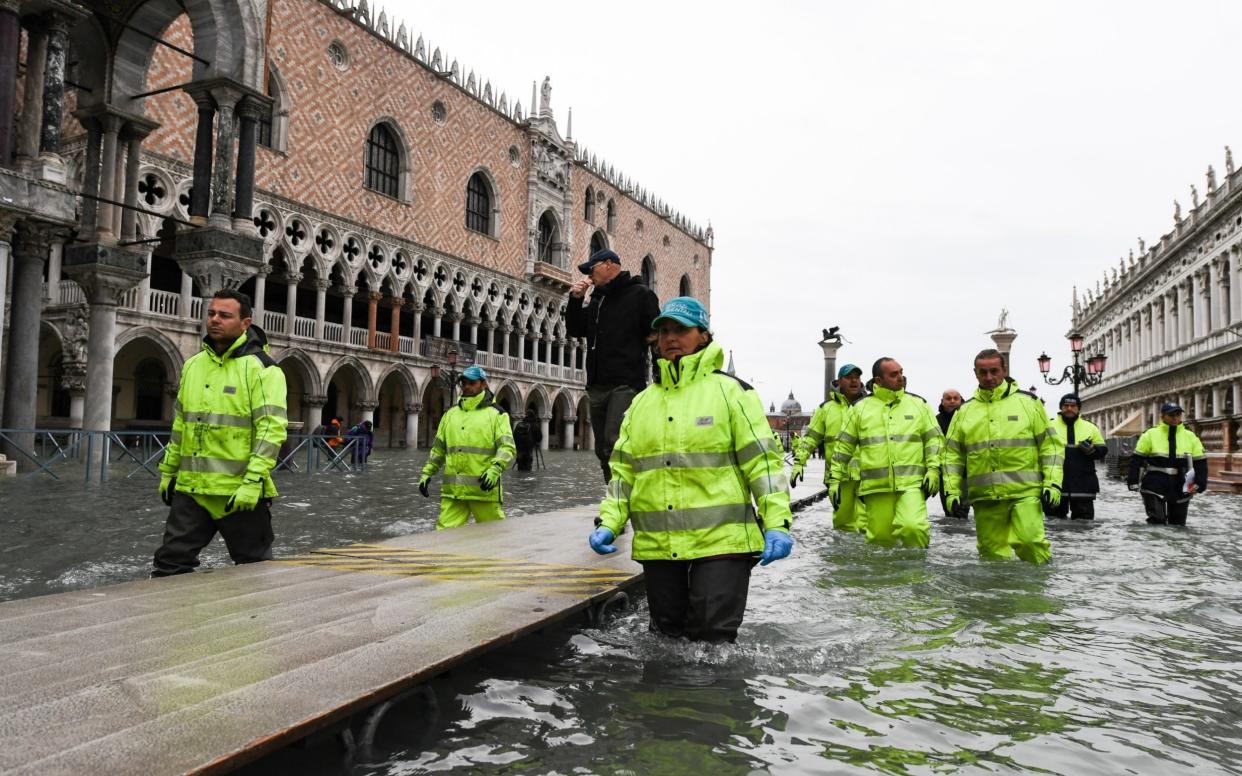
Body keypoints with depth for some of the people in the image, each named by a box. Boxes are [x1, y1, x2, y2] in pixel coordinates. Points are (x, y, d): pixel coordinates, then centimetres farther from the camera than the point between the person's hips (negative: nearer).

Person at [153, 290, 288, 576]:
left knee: (254, 568, 7)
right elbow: (180, 423, 20)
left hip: (240, 492, -6)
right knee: (170, 563, 10)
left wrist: (253, 481, -23)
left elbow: (272, 428, -17)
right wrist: (168, 470, 20)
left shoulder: (261, 368, -10)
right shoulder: (193, 365, 13)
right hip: (190, 488, 6)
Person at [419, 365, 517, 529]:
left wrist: (495, 469, -23)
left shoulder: (496, 414, 1)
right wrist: (427, 473, 15)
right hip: (453, 490, 4)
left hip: (484, 488, -4)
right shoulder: (450, 413, 17)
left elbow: (507, 447, -8)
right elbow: (439, 448, 23)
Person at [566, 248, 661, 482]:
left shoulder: (640, 294, 1)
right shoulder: (597, 300, 21)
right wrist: (575, 300, 9)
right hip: (597, 386, 7)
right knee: (603, 449, 9)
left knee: (614, 443, -21)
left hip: (626, 385, -7)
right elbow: (575, 329, 24)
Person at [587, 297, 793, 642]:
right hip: (656, 547, 5)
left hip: (721, 540, -5)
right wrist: (609, 522, 1)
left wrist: (777, 523, -15)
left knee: (713, 638, -1)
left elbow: (763, 461, -6)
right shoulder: (642, 402, 13)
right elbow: (624, 471, 14)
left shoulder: (730, 391, -1)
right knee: (667, 635, 17)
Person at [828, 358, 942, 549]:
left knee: (913, 527, -21)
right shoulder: (860, 408, 10)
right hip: (876, 486, 1)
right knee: (880, 536, 3)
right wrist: (835, 478, 8)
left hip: (911, 484, 0)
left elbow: (933, 439, 13)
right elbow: (843, 446, 12)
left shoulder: (918, 404, 12)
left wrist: (933, 470, 0)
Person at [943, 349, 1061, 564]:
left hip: (1025, 492, -2)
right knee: (992, 552, 7)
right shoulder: (964, 411, 13)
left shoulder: (1028, 402, 8)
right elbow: (952, 454, 13)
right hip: (985, 497, 3)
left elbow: (1049, 445, 7)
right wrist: (952, 490, 3)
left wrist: (1053, 483, -3)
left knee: (1030, 542, -15)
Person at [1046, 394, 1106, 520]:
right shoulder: (1050, 426, 4)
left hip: (1083, 485, 2)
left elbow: (1102, 450, 11)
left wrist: (1091, 450, -10)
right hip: (1055, 483, -1)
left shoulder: (1090, 427, 10)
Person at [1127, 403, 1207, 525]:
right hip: (1155, 486, -3)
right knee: (1157, 522, -11)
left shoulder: (1190, 436, 5)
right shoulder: (1150, 434, -2)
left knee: (1178, 523, 13)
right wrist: (1134, 481, -6)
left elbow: (1200, 462, 7)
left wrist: (1199, 484, -4)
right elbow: (1137, 459, -1)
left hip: (1180, 488, 3)